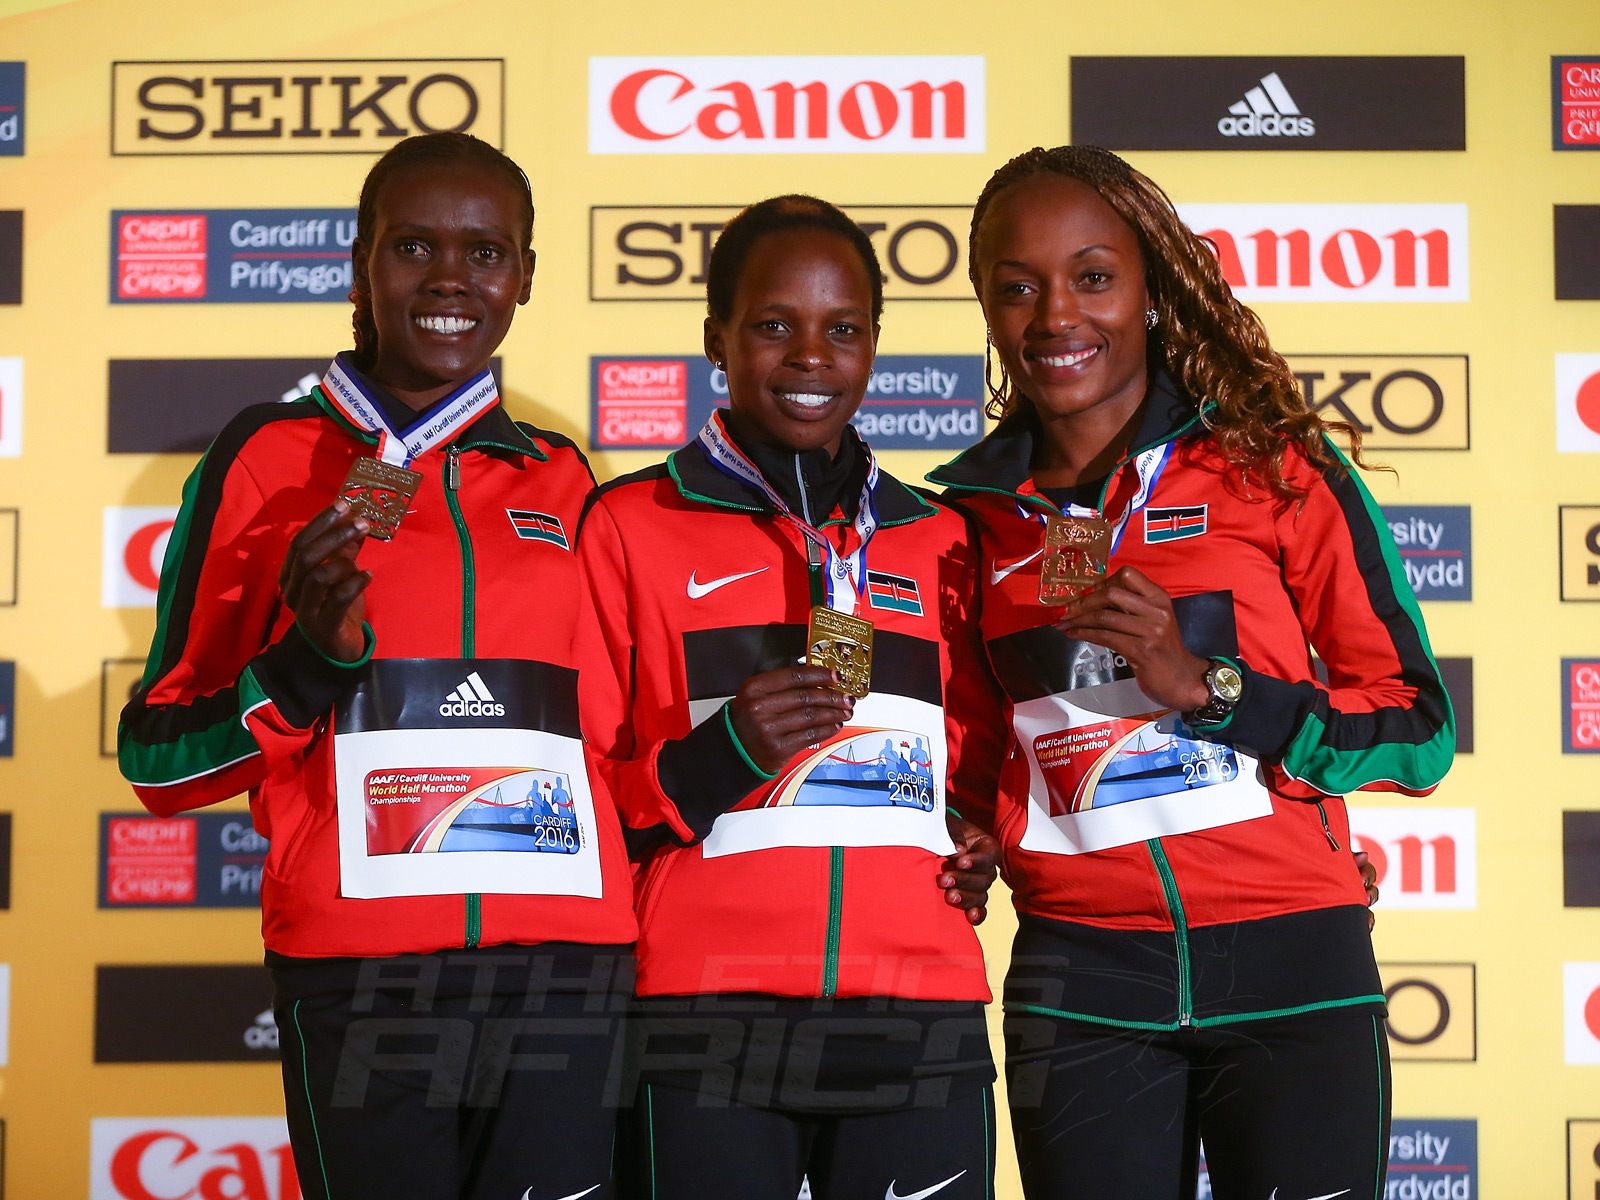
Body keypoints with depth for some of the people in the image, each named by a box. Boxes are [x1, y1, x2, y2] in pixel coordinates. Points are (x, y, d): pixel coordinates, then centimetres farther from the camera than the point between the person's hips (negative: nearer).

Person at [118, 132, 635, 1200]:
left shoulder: (561, 479, 14)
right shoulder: (267, 458, 4)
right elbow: (158, 759, 2)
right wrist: (310, 659, -14)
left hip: (570, 980, 3)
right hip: (362, 979, -3)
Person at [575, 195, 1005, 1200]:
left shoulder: (939, 540, 17)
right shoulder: (631, 524, 6)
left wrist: (983, 844, 7)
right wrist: (722, 756, -13)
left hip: (923, 1022, 3)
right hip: (704, 1021, -3)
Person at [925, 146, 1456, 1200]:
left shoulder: (1275, 468, -2)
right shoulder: (975, 515, 7)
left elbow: (1421, 728, -5)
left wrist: (1206, 685, -17)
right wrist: (982, 837, 1)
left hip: (1289, 961, -2)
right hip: (1078, 983, 2)